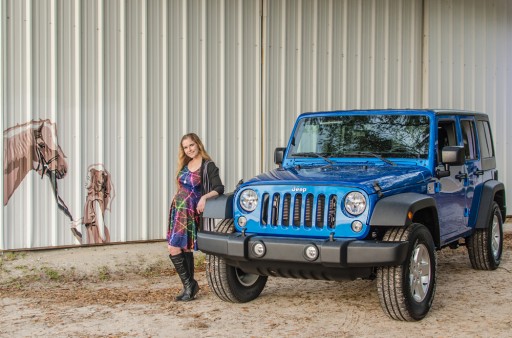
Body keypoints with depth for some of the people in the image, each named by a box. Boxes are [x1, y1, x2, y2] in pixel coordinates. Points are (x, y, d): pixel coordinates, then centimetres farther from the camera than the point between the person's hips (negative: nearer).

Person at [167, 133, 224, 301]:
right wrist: (177, 203, 14)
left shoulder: (208, 166, -8)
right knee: (185, 249, 9)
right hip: (177, 209, 7)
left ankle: (189, 285, -1)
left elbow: (219, 188, -16)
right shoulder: (185, 165, 13)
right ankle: (190, 285, 16)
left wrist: (204, 197, -29)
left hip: (191, 212, -7)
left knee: (174, 249, -12)